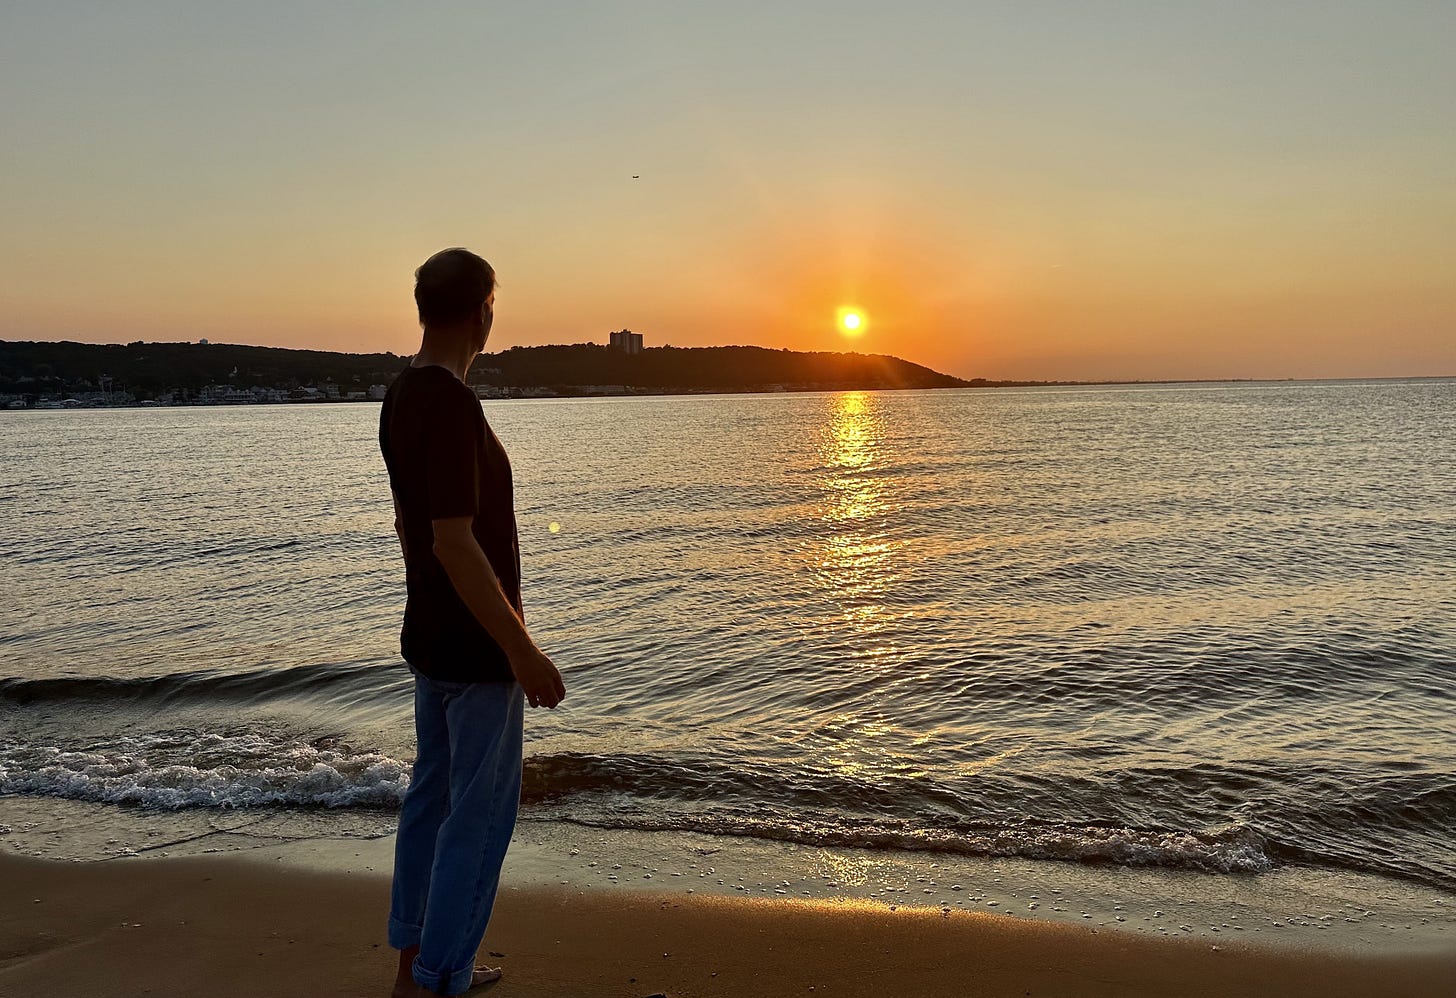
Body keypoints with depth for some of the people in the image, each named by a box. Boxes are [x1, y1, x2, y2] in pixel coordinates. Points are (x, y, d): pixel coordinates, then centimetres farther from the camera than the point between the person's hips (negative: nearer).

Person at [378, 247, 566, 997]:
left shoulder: (401, 396, 7)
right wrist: (523, 652, -22)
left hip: (429, 636, 10)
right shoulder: (451, 405, -24)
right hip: (475, 647, -10)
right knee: (481, 812, 3)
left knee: (434, 794, 18)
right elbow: (455, 544, -27)